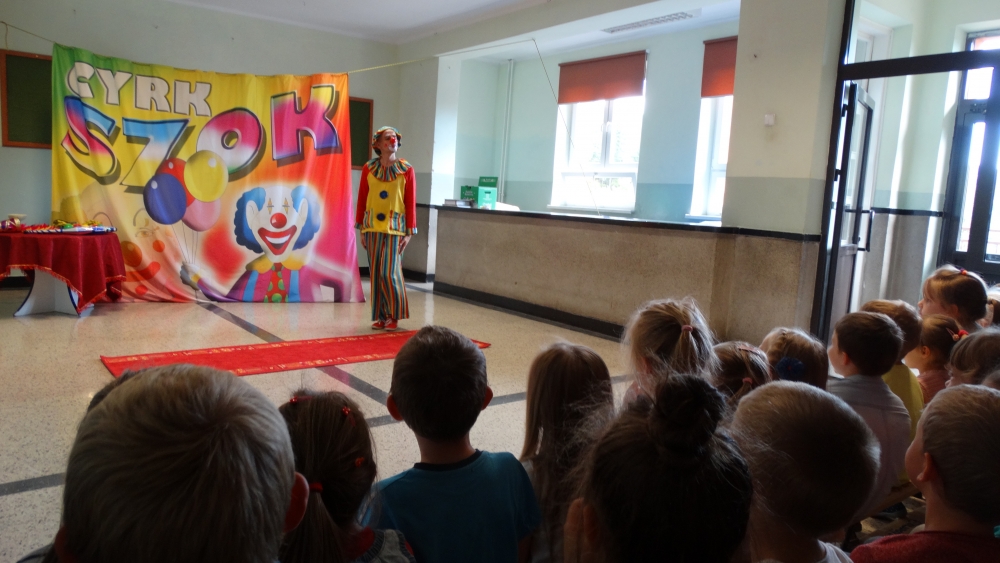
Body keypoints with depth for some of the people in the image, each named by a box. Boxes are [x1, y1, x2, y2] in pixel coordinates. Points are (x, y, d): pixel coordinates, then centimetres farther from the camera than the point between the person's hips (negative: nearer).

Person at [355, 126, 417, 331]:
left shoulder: (406, 170, -1)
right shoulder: (368, 168, 4)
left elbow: (411, 203, -1)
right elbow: (361, 199, 7)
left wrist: (409, 232, -5)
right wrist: (361, 228, 5)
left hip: (395, 227, -2)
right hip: (372, 227, 2)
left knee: (389, 272, -6)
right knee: (375, 272, 5)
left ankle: (394, 315, 11)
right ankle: (380, 316, 15)